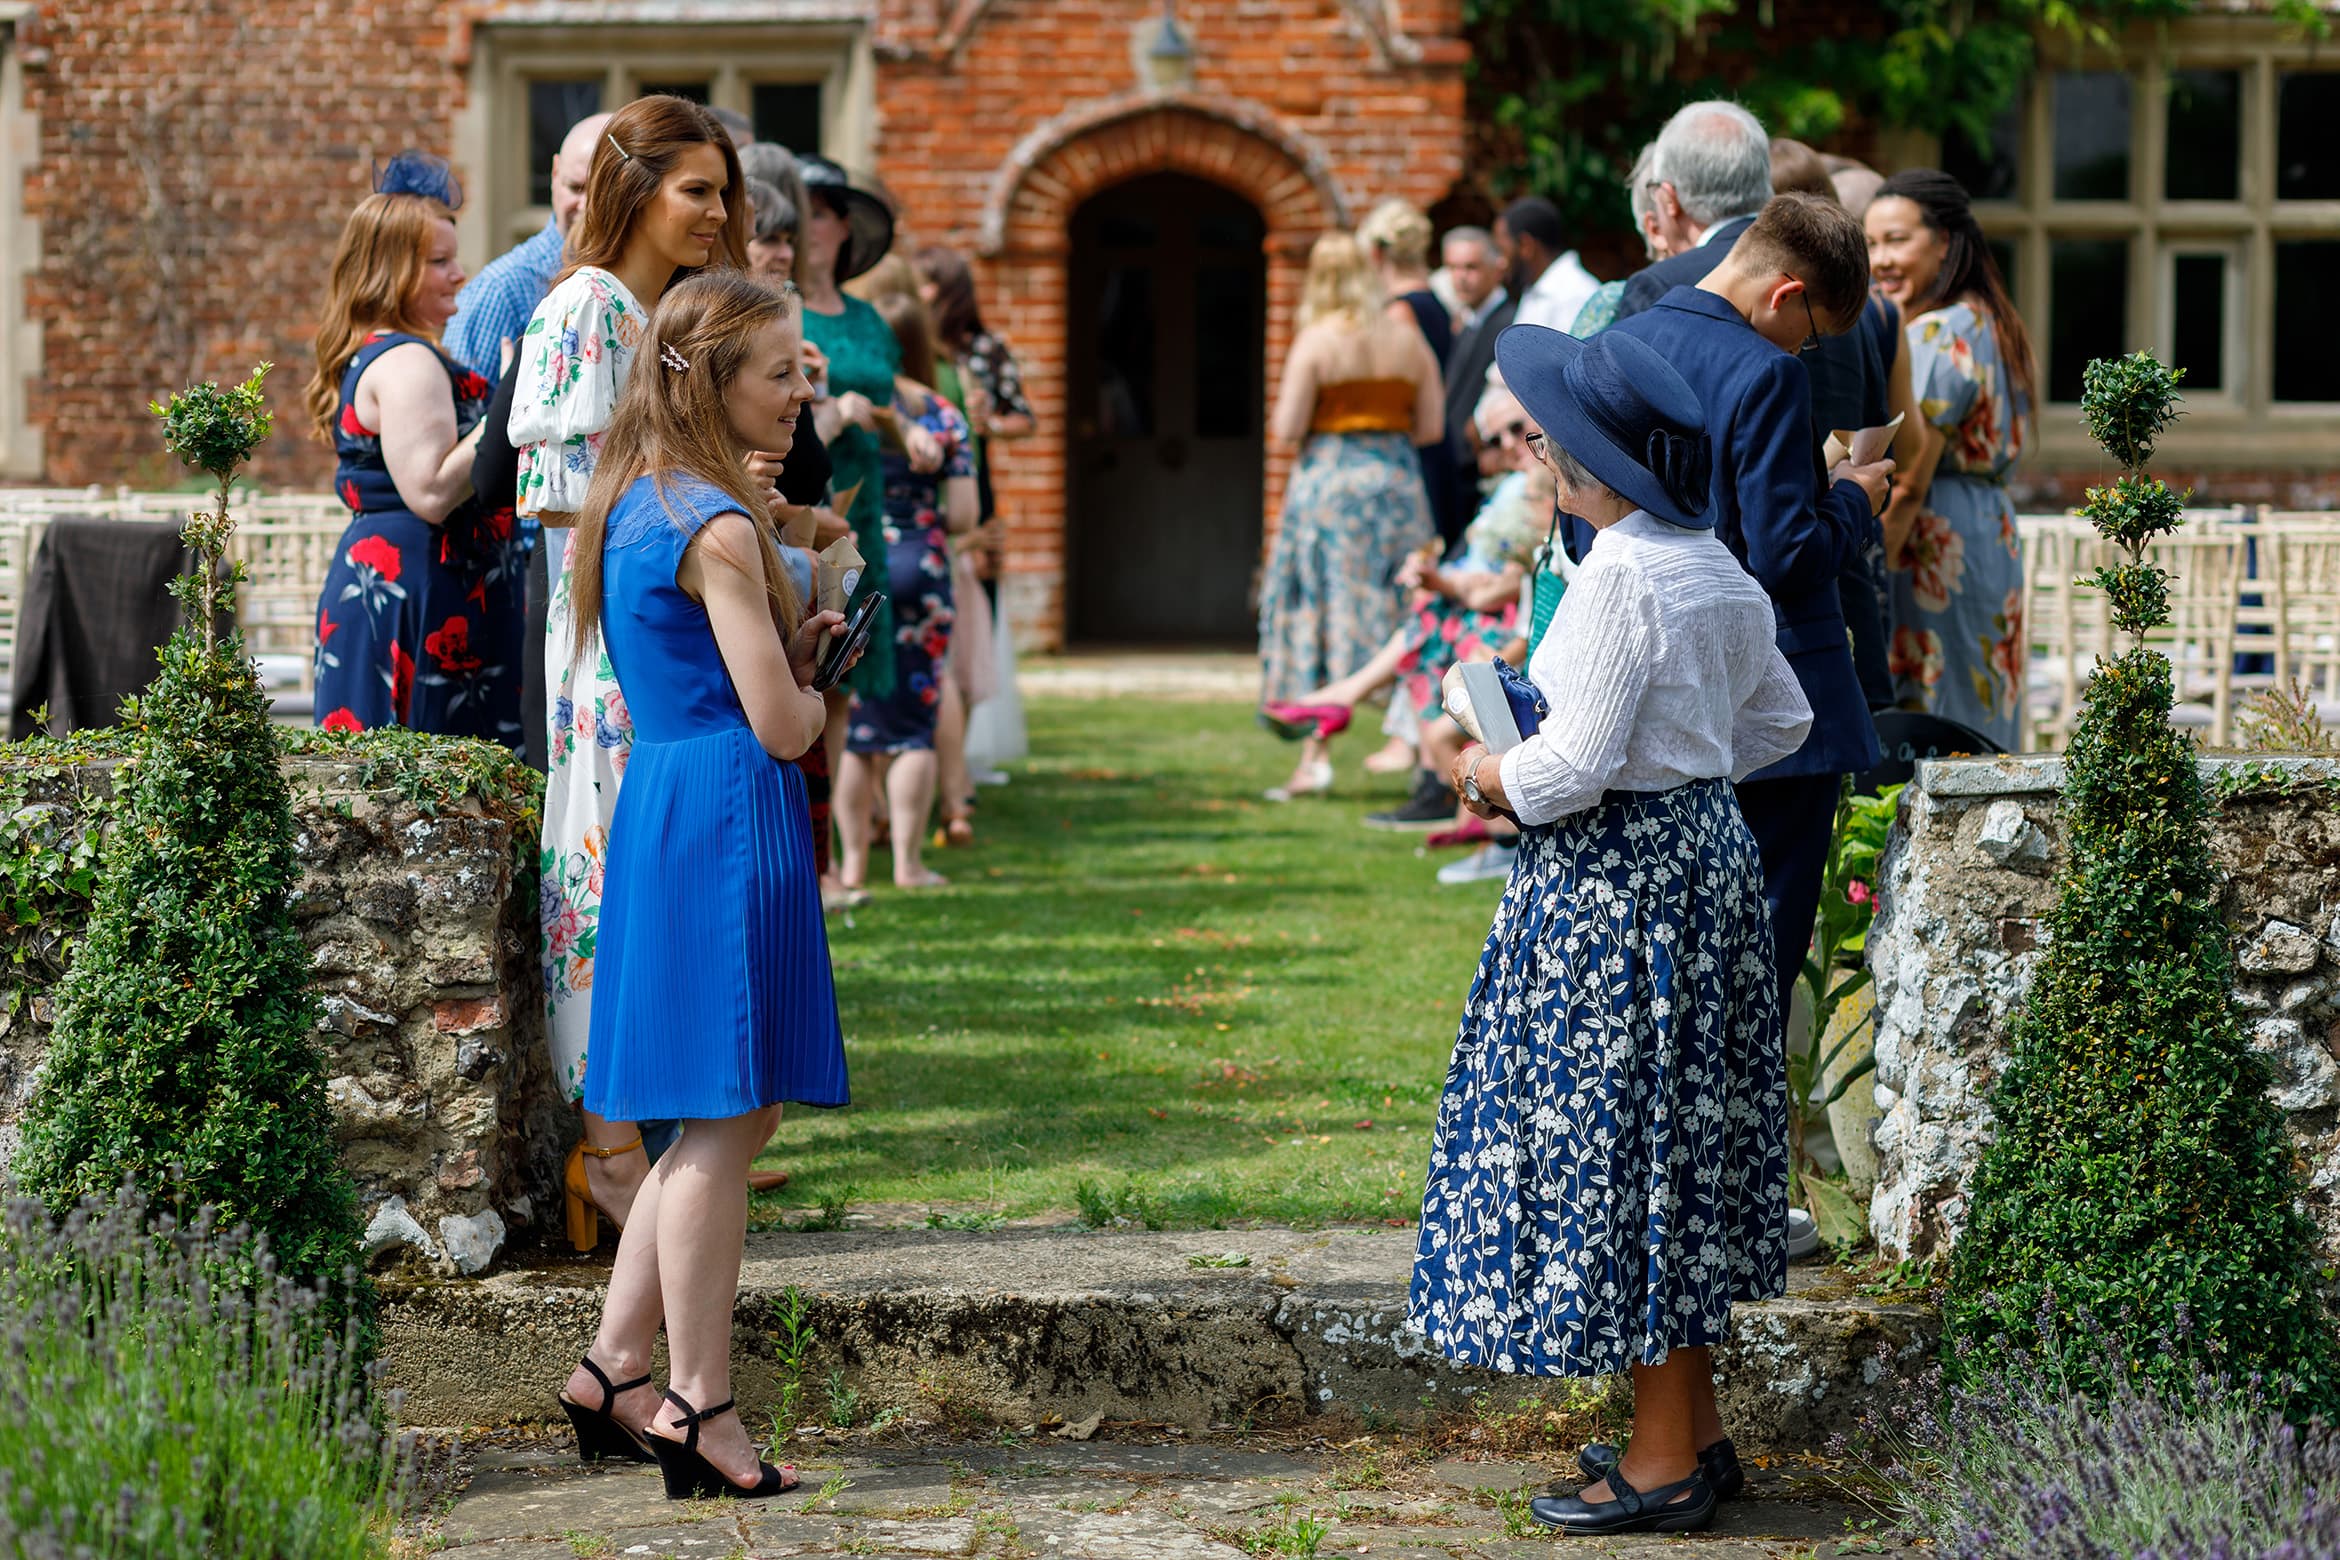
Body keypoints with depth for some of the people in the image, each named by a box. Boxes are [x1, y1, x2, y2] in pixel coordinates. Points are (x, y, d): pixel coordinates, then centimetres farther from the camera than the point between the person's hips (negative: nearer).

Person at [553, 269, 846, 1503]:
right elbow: (782, 725, -16)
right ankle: (699, 1408, -2)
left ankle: (613, 1374, 15)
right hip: (729, 815, -10)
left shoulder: (636, 506, 14)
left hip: (660, 804, 10)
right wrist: (812, 681, 6)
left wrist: (791, 646, 10)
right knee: (723, 1122, -5)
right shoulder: (719, 529, -15)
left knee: (727, 1116, 15)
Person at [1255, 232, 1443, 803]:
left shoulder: (1317, 342, -8)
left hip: (1330, 483, -4)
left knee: (1320, 616, 1)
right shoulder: (1408, 338, 5)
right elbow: (1432, 427, 6)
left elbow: (1287, 429, -10)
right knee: (1402, 621, 8)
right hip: (1398, 480, 4)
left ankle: (1315, 756, -2)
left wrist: (1278, 424, 12)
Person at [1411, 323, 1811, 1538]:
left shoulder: (1620, 577, -21)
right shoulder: (1719, 569, 7)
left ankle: (1664, 1461, 3)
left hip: (1614, 879, -9)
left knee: (1614, 1149, -2)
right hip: (1707, 851, 9)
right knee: (1685, 1145, 16)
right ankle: (1696, 1430, 23)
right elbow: (1780, 721, 18)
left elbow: (1573, 765, -22)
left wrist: (1485, 776, -5)